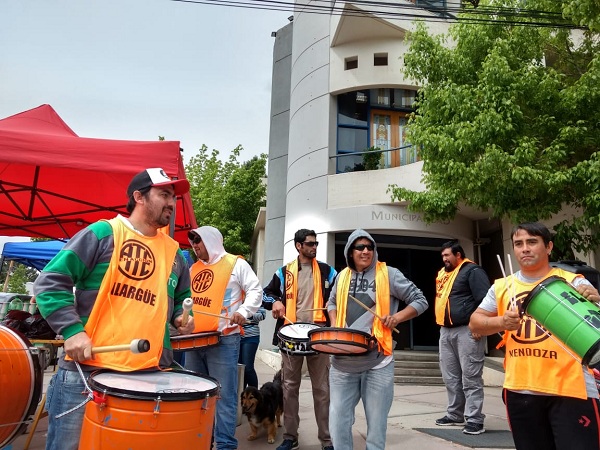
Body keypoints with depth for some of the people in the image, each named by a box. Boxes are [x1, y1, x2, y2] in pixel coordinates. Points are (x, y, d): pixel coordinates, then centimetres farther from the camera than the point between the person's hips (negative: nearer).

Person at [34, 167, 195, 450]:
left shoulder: (174, 252, 12)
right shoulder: (103, 233, -5)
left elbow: (182, 298, 25)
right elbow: (51, 281, -7)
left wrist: (181, 317, 4)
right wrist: (71, 329, -16)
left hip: (147, 377, 5)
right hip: (85, 370, -4)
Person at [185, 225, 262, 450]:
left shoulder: (236, 263, -1)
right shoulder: (194, 268, 17)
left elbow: (255, 291, -4)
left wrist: (243, 312, -18)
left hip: (224, 340, -7)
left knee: (224, 395, -1)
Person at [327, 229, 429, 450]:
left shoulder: (388, 274, -2)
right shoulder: (342, 276, 10)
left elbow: (421, 301, 2)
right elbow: (332, 303, 26)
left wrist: (398, 317, -14)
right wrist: (335, 325, 8)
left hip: (377, 362, -3)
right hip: (343, 361, 3)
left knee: (376, 426, 8)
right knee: (338, 423, 6)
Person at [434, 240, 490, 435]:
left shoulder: (472, 271, -7)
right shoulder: (444, 273, 18)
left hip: (467, 331, -9)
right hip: (446, 331, 9)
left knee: (470, 377, -4)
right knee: (450, 376, 14)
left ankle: (474, 420, 3)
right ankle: (455, 414, 26)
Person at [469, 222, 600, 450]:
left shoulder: (571, 282, -2)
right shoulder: (502, 286, 8)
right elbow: (475, 322, 9)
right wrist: (501, 322, -10)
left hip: (570, 389, -3)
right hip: (520, 390, 4)